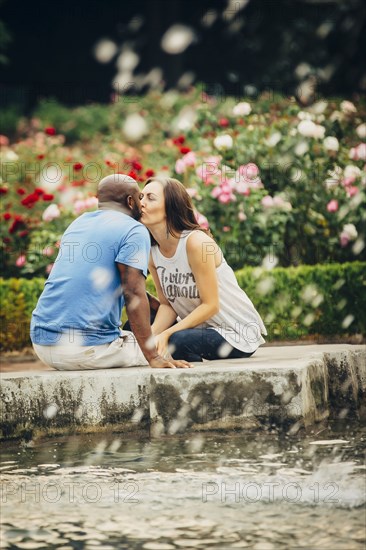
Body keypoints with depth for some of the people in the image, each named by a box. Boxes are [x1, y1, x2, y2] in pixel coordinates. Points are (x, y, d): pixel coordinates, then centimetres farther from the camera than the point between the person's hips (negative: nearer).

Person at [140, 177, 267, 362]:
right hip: (200, 326, 8)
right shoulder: (151, 252, -1)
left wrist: (166, 334, -28)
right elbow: (166, 304, 2)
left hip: (237, 334, -8)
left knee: (176, 342, -33)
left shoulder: (196, 242, -22)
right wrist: (151, 333, -18)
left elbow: (210, 305, -22)